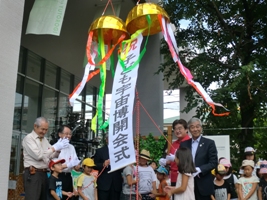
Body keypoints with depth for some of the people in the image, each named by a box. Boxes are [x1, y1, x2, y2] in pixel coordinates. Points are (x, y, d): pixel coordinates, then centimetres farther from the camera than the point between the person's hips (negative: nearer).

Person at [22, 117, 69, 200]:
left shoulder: (45, 139, 17)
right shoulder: (28, 138, -6)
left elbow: (51, 156, 17)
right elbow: (38, 155, -16)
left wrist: (58, 149, -3)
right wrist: (54, 147, -14)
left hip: (44, 174, 7)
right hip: (33, 174, -7)